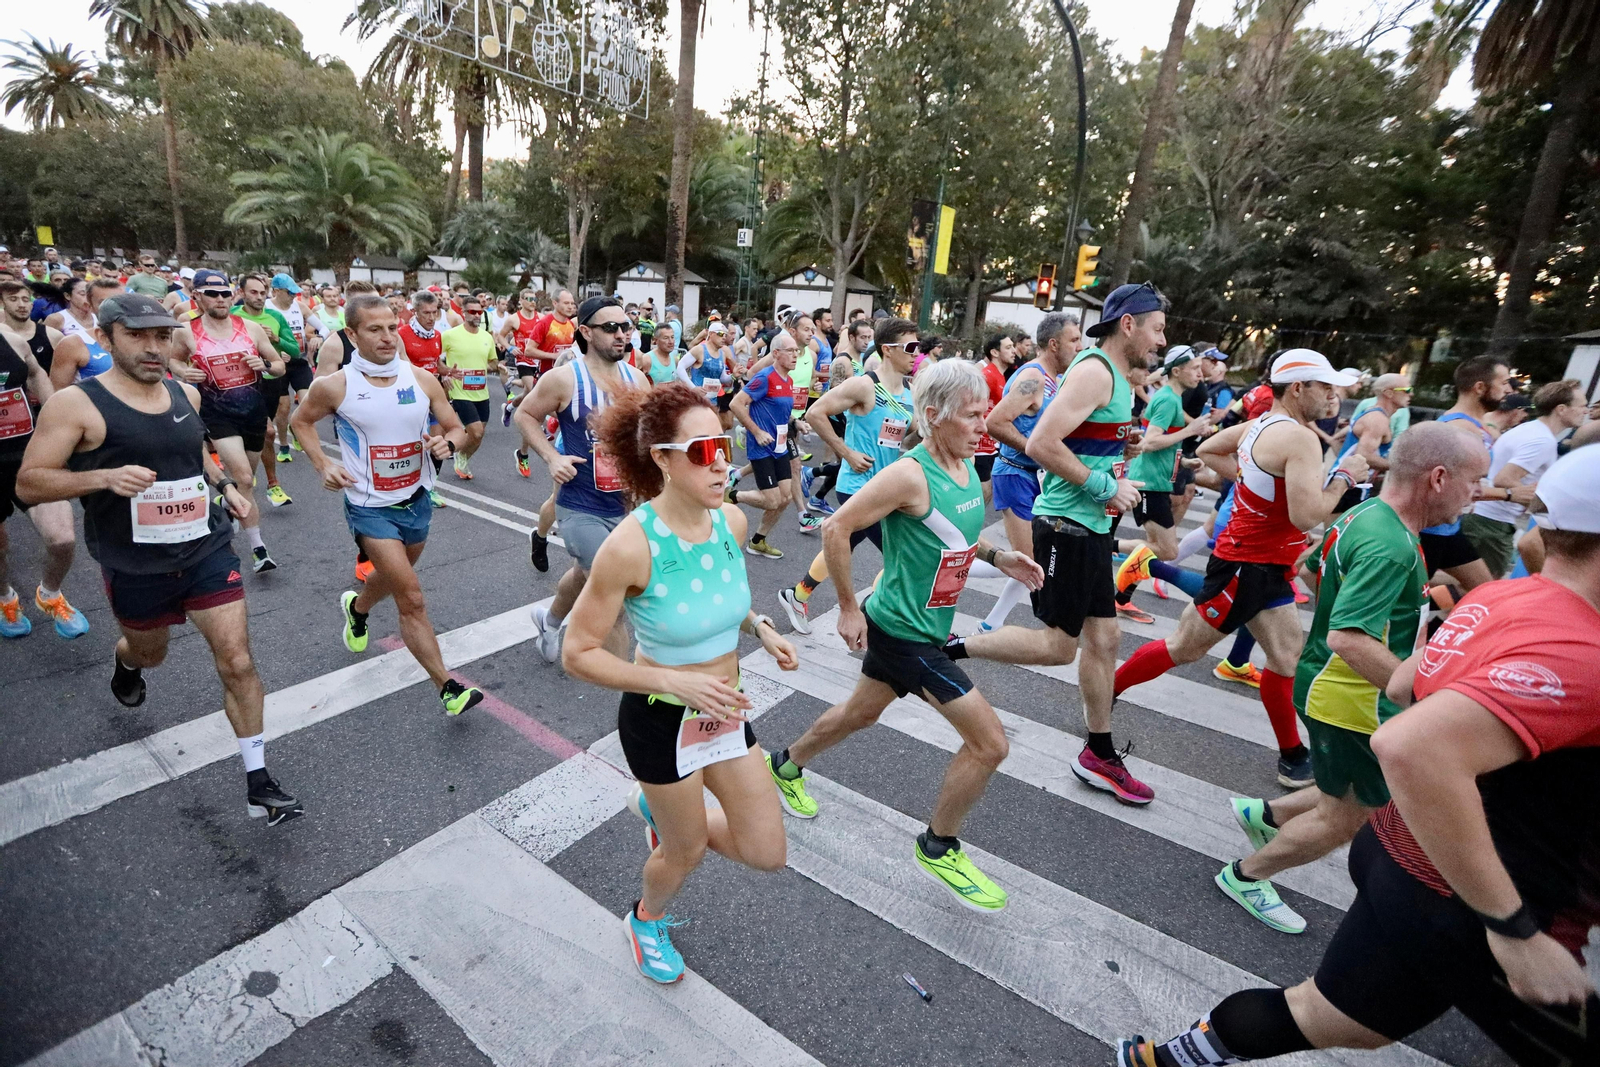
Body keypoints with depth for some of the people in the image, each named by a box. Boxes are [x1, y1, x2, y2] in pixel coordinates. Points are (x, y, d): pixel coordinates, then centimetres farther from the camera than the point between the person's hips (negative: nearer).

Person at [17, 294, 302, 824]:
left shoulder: (186, 394, 3)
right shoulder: (76, 404, -13)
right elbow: (28, 484, -13)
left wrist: (223, 484, 7)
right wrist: (105, 476, -29)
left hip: (207, 551, 2)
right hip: (135, 567, -2)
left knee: (237, 662, -5)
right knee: (149, 654, 23)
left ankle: (258, 782, 4)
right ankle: (124, 661, 64)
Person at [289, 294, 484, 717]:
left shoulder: (423, 380, -6)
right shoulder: (334, 386, -11)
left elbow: (458, 430, 3)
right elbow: (300, 421, 8)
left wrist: (447, 443, -20)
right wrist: (322, 465, -7)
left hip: (417, 500, 4)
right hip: (370, 506, -4)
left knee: (393, 577, 27)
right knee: (411, 597, -12)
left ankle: (356, 608, 62)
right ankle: (448, 687, -6)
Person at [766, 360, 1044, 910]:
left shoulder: (966, 465, 3)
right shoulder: (910, 474, -25)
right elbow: (836, 529, -22)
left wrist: (997, 556, 2)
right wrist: (848, 607, -16)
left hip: (925, 624, 9)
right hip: (903, 630, -9)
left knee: (861, 712, 26)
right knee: (990, 742, -5)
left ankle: (787, 765, 51)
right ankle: (938, 846, 20)